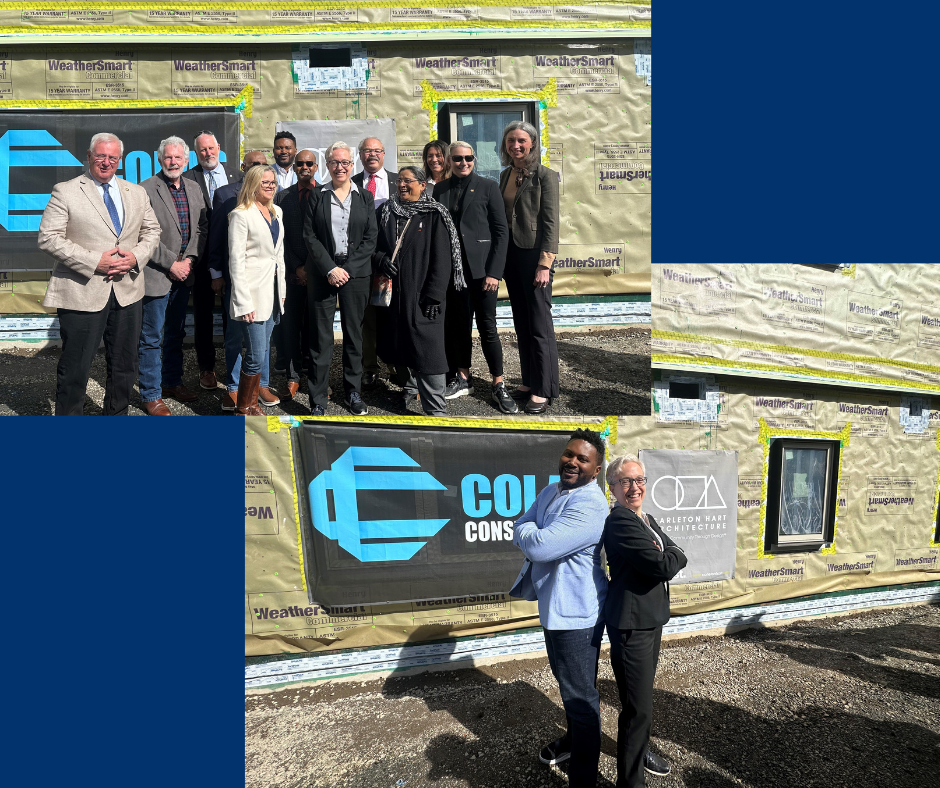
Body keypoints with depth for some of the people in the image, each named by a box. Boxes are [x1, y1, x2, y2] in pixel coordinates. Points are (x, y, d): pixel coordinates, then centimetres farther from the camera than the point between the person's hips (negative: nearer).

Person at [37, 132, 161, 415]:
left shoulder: (137, 193, 12)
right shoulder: (65, 191, -2)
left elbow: (152, 230, 15)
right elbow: (48, 238, -8)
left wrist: (136, 256, -6)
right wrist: (94, 262, -18)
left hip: (128, 291, 4)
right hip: (82, 292, -4)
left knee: (125, 365, 14)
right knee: (75, 369, 3)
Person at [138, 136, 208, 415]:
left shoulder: (193, 189, 9)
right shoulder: (146, 190, -10)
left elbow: (201, 228, 7)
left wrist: (190, 259, -6)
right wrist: (171, 264, -15)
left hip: (183, 274, 6)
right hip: (156, 275, -6)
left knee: (176, 334, 18)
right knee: (151, 338, 1)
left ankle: (173, 382, 32)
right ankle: (151, 395, 10)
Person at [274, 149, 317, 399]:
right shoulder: (283, 196, 10)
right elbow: (281, 236, 7)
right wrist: (296, 267, -3)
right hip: (294, 272, 2)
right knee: (291, 324, 1)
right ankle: (294, 376, 7)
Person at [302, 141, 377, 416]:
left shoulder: (365, 197, 9)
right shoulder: (316, 196, 6)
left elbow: (370, 238, 2)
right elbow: (309, 236, 0)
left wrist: (347, 269, -8)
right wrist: (330, 269, -11)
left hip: (356, 273, 1)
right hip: (322, 273, -1)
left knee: (354, 333, 7)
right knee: (321, 337, -1)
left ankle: (353, 392, 20)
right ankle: (317, 400, 5)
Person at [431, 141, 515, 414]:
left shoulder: (488, 186, 0)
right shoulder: (440, 189, 10)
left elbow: (501, 231, -4)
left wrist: (494, 271, -11)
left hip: (481, 266, -3)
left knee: (487, 327, -2)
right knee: (459, 324, 9)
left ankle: (499, 386, 7)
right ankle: (463, 379, 22)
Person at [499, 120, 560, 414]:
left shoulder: (545, 175, -7)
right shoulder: (505, 175, 13)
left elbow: (550, 223, -11)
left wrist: (544, 264, -17)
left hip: (534, 255, -7)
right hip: (510, 254, 7)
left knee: (539, 324, -4)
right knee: (521, 323, 11)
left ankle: (543, 390, 3)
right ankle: (530, 381, 20)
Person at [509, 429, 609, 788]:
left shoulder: (590, 506, -25)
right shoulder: (551, 491, 6)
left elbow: (538, 546, -30)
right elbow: (519, 532, 6)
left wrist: (528, 533, -10)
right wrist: (535, 537, -14)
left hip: (576, 612, -10)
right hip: (552, 606, 10)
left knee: (579, 694, 2)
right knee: (565, 681, 27)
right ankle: (574, 738, 49)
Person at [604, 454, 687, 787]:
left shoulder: (646, 520, 11)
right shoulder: (621, 522, -21)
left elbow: (678, 557, 8)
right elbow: (663, 568, -23)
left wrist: (665, 556, -10)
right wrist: (670, 557, -4)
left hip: (652, 618, 10)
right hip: (631, 624, -10)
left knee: (643, 693, 26)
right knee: (638, 708, -4)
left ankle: (640, 748, 46)